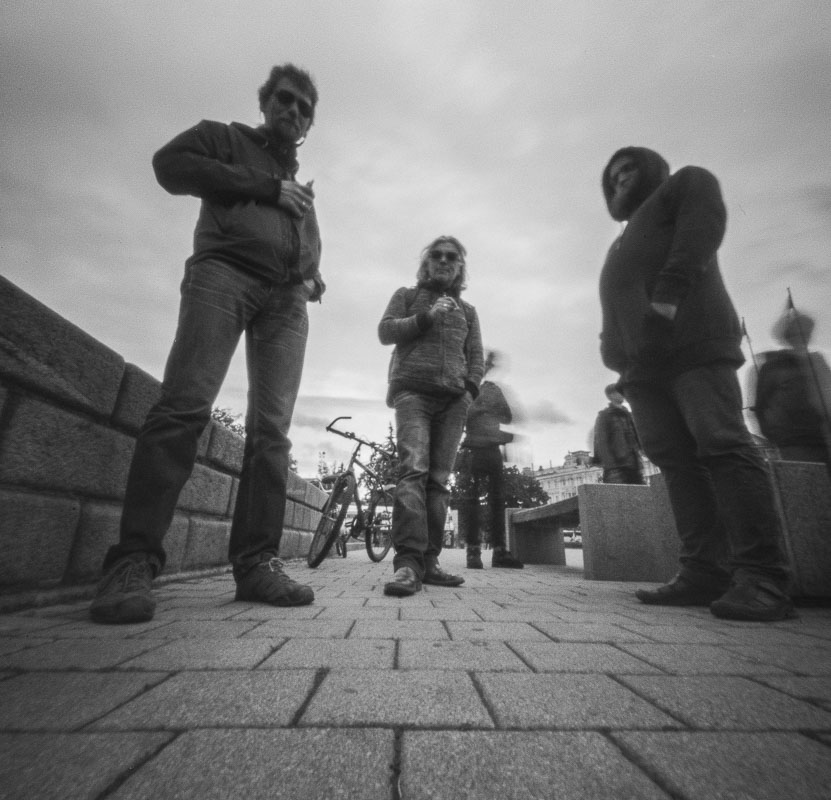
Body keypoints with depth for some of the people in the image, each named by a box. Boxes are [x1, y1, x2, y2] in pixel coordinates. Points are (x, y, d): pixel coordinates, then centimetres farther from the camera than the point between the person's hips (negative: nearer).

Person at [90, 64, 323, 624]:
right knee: (184, 406, -21)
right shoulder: (224, 137, 22)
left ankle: (257, 562, -10)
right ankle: (135, 560, -16)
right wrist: (267, 187, 1)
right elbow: (171, 165, 3)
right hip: (223, 271, -3)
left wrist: (314, 276, 12)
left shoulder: (302, 185, 36)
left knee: (272, 430, -11)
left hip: (286, 298, 4)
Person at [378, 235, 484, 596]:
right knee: (413, 468, -22)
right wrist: (426, 316, -8)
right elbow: (385, 331, 5)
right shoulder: (407, 295, 20)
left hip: (453, 400, 3)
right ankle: (408, 561, -25)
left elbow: (476, 357, 19)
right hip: (412, 391, -3)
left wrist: (470, 388, 0)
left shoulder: (467, 310, 27)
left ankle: (428, 562, 3)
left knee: (438, 479, -2)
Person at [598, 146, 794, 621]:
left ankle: (762, 578, -15)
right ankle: (704, 573, -5)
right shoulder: (627, 239, 38)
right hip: (642, 362, 7)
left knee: (722, 445, -16)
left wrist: (670, 290, -17)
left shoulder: (687, 183, 20)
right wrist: (616, 348, 10)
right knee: (677, 461, -4)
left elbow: (703, 226, -2)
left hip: (692, 344, -6)